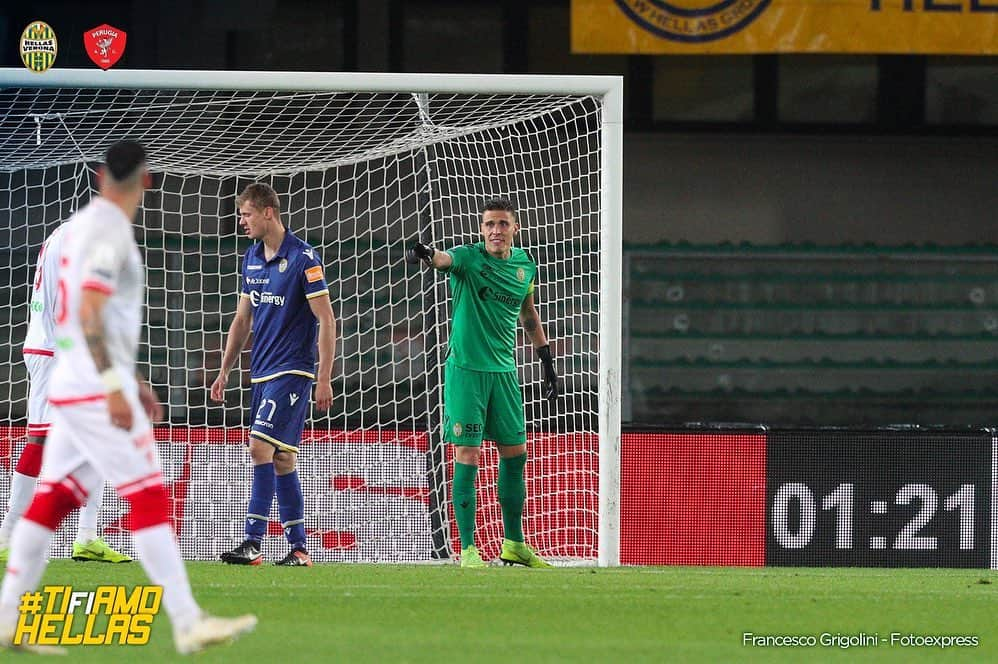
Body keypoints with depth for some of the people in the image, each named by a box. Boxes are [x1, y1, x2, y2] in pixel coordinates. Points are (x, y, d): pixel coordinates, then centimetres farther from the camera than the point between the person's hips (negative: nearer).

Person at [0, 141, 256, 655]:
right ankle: (187, 623, -16)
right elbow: (89, 313, -22)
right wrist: (115, 387, -27)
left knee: (53, 498, 9)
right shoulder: (109, 231, -12)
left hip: (70, 387, 9)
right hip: (93, 387, -9)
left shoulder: (80, 226, 17)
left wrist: (132, 381, 26)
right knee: (148, 497, -11)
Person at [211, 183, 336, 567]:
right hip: (262, 372, 8)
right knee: (282, 458, 8)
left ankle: (253, 543, -20)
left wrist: (324, 378, -15)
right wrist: (225, 370, 17)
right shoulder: (252, 258, 12)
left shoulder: (303, 258, -11)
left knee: (261, 446, -17)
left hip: (292, 370, -8)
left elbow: (326, 320, -11)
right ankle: (298, 548, 11)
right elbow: (243, 319, 20)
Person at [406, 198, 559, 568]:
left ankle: (514, 545, 23)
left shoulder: (524, 265, 7)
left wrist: (547, 360, 25)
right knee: (467, 458, -8)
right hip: (466, 368, -6)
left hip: (504, 371, 6)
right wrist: (426, 256, -56)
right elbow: (445, 259, -33)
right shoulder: (469, 258, -10)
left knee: (515, 455, 10)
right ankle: (468, 549, -4)